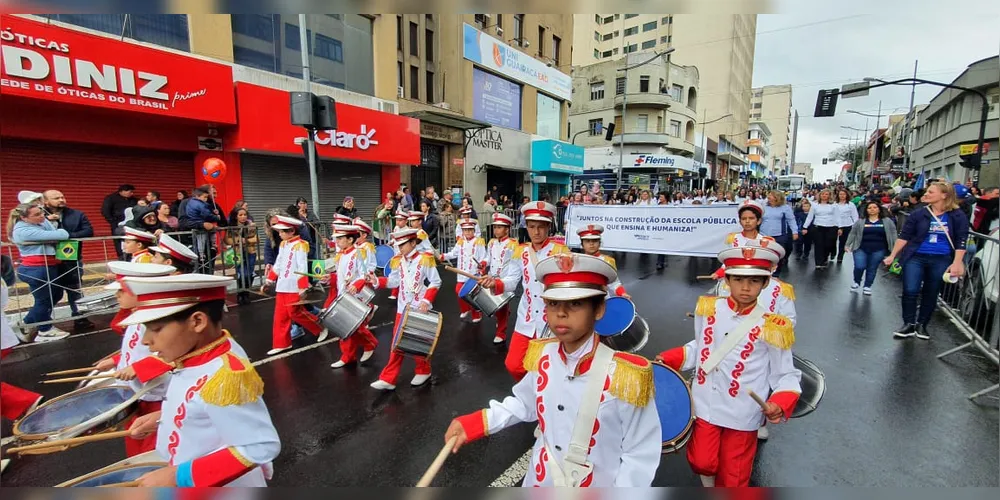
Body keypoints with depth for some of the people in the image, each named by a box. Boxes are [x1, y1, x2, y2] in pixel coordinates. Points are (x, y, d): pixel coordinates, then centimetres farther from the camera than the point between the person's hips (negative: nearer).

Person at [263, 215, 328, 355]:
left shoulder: (299, 245, -13)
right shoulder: (283, 244, 12)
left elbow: (302, 268, -18)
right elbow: (277, 265, 19)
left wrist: (303, 287, -21)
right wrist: (269, 281, 18)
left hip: (294, 287, -8)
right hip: (282, 287, 8)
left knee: (295, 313, -2)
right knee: (280, 316, 9)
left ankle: (321, 328, 17)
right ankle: (281, 344, 19)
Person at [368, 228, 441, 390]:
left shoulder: (426, 259, -10)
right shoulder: (397, 261, 5)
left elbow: (435, 283, -10)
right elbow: (393, 281, 8)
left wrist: (426, 300, -20)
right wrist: (377, 281, -8)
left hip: (421, 309, -4)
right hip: (402, 308, 4)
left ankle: (423, 371, 30)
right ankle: (388, 379, 12)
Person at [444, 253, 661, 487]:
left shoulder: (625, 377, -27)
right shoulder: (542, 357, -12)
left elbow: (640, 455, -16)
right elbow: (524, 403, 5)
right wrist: (480, 421, -6)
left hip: (598, 485, -4)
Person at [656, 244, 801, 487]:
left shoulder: (772, 327, -14)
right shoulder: (708, 310, -4)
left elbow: (786, 375, -6)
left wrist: (780, 404, -24)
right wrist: (667, 359, -3)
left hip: (742, 416, -2)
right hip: (704, 405, 2)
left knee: (732, 478, 13)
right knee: (702, 463, 9)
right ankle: (709, 486, 41)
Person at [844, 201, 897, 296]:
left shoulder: (887, 221, 4)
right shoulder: (860, 221, 3)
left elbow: (893, 234, 4)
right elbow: (853, 234, 6)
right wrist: (847, 245, 2)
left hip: (878, 250, 0)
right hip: (861, 249, 0)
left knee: (872, 269, 5)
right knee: (859, 267, -9)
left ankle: (867, 286, 18)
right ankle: (856, 282, 16)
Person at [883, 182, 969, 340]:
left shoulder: (957, 216, -1)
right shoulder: (919, 214, -2)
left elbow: (961, 241, -2)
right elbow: (904, 236, 0)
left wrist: (956, 263, -10)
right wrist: (892, 255, -4)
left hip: (941, 261, 1)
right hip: (916, 257, -1)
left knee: (931, 294, 10)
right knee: (910, 291, -8)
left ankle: (921, 324, 23)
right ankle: (909, 324, 4)